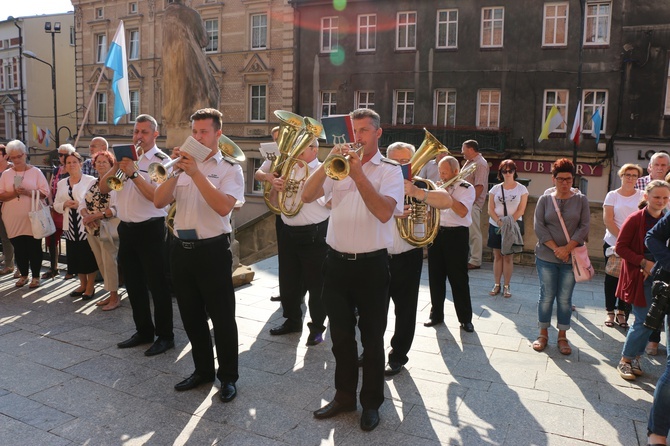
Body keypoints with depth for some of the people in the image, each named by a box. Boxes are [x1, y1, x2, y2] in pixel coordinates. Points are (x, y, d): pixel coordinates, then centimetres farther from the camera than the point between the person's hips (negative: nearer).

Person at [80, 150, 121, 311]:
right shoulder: (93, 183, 14)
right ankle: (111, 295, 23)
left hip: (108, 230, -8)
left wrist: (94, 216, -20)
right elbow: (83, 203, 8)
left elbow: (115, 209, -19)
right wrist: (86, 215, -13)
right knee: (101, 263, 12)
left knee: (109, 263, -4)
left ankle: (115, 298, 7)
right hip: (93, 230, 8)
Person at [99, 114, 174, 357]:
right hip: (126, 228, 7)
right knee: (133, 283, 15)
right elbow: (103, 188, 5)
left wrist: (133, 173, -27)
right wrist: (117, 166, -9)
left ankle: (165, 335, 13)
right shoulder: (127, 157, 11)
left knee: (156, 284, 0)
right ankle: (143, 331, 29)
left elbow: (156, 195, -21)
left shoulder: (161, 160, -7)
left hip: (150, 229, -7)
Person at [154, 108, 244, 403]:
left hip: (213, 249, -5)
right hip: (182, 248, 5)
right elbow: (159, 202, 0)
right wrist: (175, 171, -12)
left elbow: (224, 206, -21)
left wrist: (195, 173, -22)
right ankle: (203, 370, 32)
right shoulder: (183, 166, 11)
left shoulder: (229, 168, -3)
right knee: (191, 316, 15)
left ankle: (228, 376, 19)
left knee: (222, 317, 3)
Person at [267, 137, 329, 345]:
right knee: (288, 281, 14)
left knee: (315, 283, 0)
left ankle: (317, 327, 13)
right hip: (289, 233, 6)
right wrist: (276, 186, -5)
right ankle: (292, 320, 31)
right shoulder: (289, 170, 12)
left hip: (314, 234, -6)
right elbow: (274, 200, 15)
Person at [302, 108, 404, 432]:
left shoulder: (390, 170, -2)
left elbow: (384, 212, -19)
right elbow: (307, 196, -5)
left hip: (372, 264, -3)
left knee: (372, 338, 9)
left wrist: (358, 174, -22)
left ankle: (371, 402, 26)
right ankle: (344, 396, 32)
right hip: (337, 262, 4)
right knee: (341, 336, 14)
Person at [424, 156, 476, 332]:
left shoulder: (466, 188, -3)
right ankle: (436, 314, 24)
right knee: (435, 277, 10)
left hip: (456, 235, -5)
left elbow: (462, 212, -19)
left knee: (459, 279, 0)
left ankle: (465, 319, 12)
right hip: (436, 233, 5)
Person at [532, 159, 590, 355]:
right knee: (546, 296, 6)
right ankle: (543, 334, 19)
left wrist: (568, 248, -14)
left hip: (571, 258, 0)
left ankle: (562, 336, 18)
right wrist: (555, 248, -13)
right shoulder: (545, 199, 2)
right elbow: (539, 227, -4)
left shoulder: (581, 200, 3)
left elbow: (584, 227, -3)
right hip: (546, 256, 0)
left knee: (565, 298, 6)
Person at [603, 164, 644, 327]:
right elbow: (607, 220, -5)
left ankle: (621, 312, 14)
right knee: (611, 278, 5)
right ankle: (610, 312, 14)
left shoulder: (642, 196, 4)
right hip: (613, 243, 0)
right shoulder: (612, 195, 2)